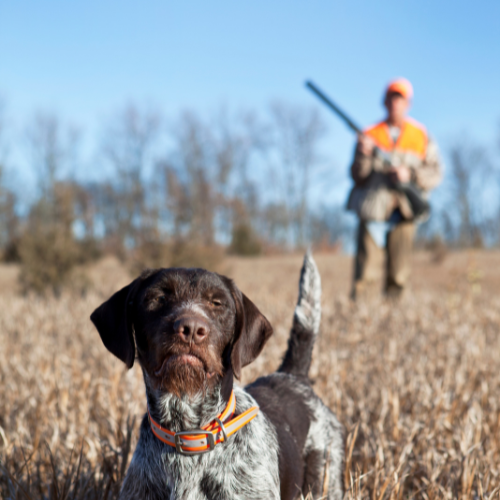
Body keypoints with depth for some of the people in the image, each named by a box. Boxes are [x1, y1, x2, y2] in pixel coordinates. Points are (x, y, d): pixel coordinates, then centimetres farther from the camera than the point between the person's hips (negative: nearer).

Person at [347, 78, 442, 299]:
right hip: (372, 212, -1)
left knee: (398, 277, 4)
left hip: (403, 212, 1)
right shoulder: (370, 135, 7)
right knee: (364, 275, -7)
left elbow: (435, 174, 6)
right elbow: (358, 177, 3)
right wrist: (363, 155, -16)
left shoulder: (421, 136, 11)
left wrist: (410, 175, -10)